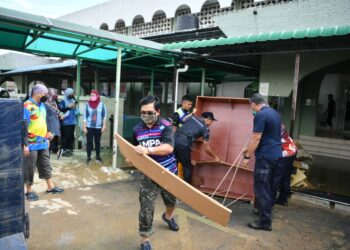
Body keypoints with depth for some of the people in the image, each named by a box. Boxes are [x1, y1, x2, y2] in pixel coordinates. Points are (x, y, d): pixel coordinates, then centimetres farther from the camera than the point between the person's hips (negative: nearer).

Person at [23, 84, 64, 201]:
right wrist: (24, 144, -19)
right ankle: (29, 191, 17)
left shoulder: (42, 105, 11)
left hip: (43, 142, 8)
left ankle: (50, 187, 25)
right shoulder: (27, 106, -15)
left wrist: (46, 138, 19)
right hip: (31, 144, -8)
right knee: (29, 168, 5)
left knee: (45, 165, 15)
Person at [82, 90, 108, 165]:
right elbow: (85, 116, 1)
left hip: (98, 127, 0)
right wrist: (84, 127, -3)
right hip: (89, 127, 0)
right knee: (89, 142, 3)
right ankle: (88, 158, 14)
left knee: (98, 142, 9)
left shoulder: (101, 104, -3)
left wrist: (104, 125, -3)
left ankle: (98, 157, 22)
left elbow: (104, 115, 2)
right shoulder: (88, 104, -1)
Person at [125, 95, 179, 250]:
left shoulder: (166, 126, -16)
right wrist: (132, 159, -8)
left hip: (168, 172, -1)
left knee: (171, 201, 24)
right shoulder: (137, 129, -3)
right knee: (146, 208, -2)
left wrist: (148, 150, -43)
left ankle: (168, 216, 58)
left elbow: (169, 148, -30)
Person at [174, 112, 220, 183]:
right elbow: (206, 148, 9)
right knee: (188, 167, 11)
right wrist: (215, 157, 24)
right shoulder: (205, 128, 7)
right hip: (183, 143, -6)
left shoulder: (192, 117, 21)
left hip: (174, 138, 6)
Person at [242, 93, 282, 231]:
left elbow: (256, 138, -19)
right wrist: (249, 148, 27)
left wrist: (247, 156, -12)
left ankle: (265, 222, 1)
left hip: (265, 156, -10)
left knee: (261, 188, -3)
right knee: (268, 186, 20)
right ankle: (266, 210, 34)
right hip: (276, 154, 10)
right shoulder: (274, 112, 15)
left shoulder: (260, 115, -15)